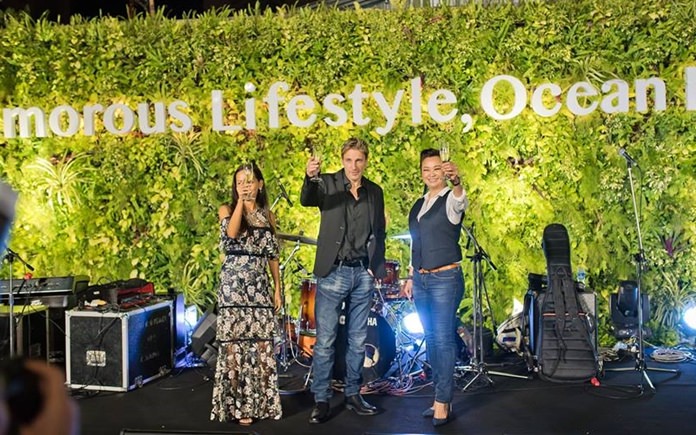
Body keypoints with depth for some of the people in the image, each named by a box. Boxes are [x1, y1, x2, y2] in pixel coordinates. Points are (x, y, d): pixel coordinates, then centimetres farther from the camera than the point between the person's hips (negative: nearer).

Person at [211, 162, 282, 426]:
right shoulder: (227, 210, 3)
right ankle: (237, 405, 6)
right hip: (234, 285, -3)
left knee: (262, 344, 4)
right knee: (235, 343, -3)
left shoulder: (267, 215, 12)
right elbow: (232, 232, -20)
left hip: (260, 286, 3)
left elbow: (272, 256, 12)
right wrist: (241, 201, -19)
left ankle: (261, 401, 16)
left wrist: (278, 289, 9)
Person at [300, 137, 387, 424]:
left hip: (363, 273, 4)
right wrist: (310, 178, -44)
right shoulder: (328, 183, -2)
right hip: (333, 272, -3)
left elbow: (379, 232, 14)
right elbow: (306, 200, -23)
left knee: (358, 340, 12)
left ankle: (353, 395, 26)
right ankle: (321, 400, 11)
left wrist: (377, 266, 4)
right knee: (325, 340, 0)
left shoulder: (375, 192, 9)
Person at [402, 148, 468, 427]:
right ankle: (441, 395, 20)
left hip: (446, 278, -7)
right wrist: (411, 276, 16)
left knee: (443, 339, -6)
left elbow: (461, 200, -33)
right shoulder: (418, 204, 14)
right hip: (421, 279, 7)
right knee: (430, 338, 11)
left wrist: (456, 181, -54)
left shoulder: (451, 199, -6)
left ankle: (443, 402, 1)